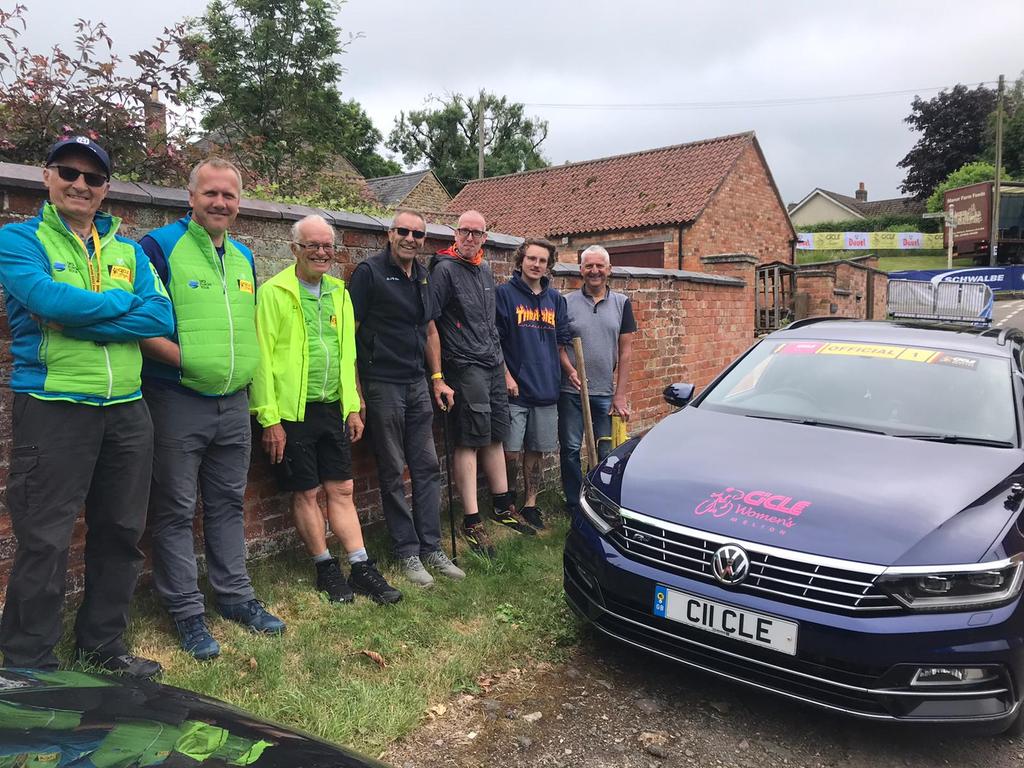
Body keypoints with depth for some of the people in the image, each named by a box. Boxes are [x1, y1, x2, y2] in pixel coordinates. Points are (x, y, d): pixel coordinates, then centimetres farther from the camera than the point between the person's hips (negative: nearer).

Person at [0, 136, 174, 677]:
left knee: (121, 534, 12)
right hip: (53, 407, -4)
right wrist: (123, 302, -5)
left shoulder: (128, 250, 13)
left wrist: (78, 316, -12)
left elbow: (162, 316, -3)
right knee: (45, 542, 0)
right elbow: (48, 299, -18)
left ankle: (103, 645, 30)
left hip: (126, 410, 5)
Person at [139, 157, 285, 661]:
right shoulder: (161, 246, -7)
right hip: (177, 403, -6)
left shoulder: (243, 256, 12)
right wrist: (185, 359, -19)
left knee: (228, 504, 15)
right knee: (176, 511, 5)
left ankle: (235, 595, 28)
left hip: (234, 403, 6)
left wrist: (245, 368, 8)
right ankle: (186, 611, 17)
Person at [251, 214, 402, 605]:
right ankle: (326, 569, 21)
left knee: (341, 490, 10)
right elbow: (262, 358, -11)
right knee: (305, 493, 6)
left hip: (333, 409, 5)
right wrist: (270, 419, -13)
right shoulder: (274, 292, -7)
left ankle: (361, 569, 17)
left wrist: (353, 407, 11)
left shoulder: (338, 292, 12)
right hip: (293, 412, -5)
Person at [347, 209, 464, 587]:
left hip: (417, 385, 7)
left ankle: (431, 548, 19)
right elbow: (349, 330, -10)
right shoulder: (369, 271, -7)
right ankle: (408, 552, 14)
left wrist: (437, 379, 15)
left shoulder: (423, 276, 13)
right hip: (382, 385, -6)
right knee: (393, 473, 3)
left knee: (428, 468, 9)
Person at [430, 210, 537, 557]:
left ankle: (503, 507, 25)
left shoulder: (486, 270, 16)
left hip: (493, 364, 8)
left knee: (495, 437, 13)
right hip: (465, 366, -7)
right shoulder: (445, 269, -7)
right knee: (469, 443, -6)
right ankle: (472, 521, 1)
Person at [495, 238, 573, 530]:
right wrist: (506, 375, -13)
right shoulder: (504, 293, -3)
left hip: (546, 389, 5)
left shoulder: (556, 299, 13)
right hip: (515, 389, -5)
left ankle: (530, 504, 24)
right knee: (511, 453, -2)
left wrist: (571, 370, 3)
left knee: (536, 451, 12)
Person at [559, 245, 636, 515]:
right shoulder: (566, 302, 3)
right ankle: (575, 505, 19)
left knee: (608, 452, 6)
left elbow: (625, 351, 4)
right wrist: (570, 370, -17)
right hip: (571, 392, -1)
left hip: (607, 392, 1)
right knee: (570, 449, 4)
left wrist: (621, 394, -2)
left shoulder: (621, 303, 7)